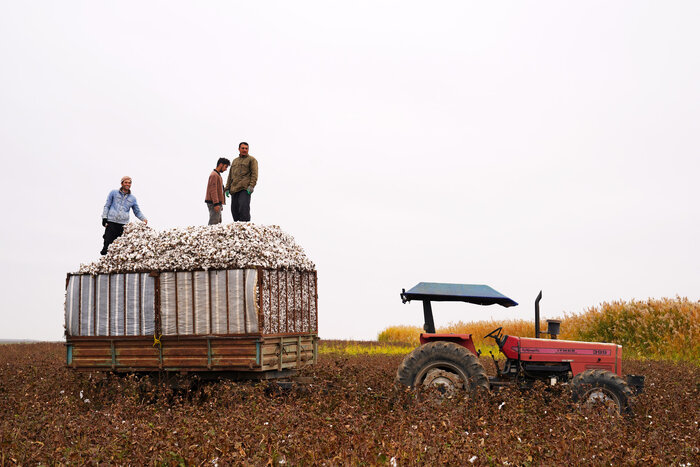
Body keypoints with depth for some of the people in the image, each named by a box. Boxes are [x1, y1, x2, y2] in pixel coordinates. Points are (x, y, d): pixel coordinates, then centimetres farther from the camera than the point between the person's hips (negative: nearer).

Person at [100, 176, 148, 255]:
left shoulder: (132, 198, 15)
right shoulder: (113, 193, 10)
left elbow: (137, 212, 19)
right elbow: (107, 206, 10)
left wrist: (144, 219, 0)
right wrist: (104, 218, 0)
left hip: (123, 224, 2)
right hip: (111, 222, -2)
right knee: (108, 243, -10)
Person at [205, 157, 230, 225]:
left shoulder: (217, 175, 20)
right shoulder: (214, 175, -11)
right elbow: (213, 190, -18)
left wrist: (220, 204, 21)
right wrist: (216, 204, -23)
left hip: (217, 202, 10)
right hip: (213, 203, -10)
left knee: (218, 222, 9)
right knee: (214, 222, -16)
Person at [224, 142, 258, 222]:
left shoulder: (251, 160, 6)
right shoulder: (235, 161, 25)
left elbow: (254, 174, -5)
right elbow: (230, 176, 25)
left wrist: (251, 186, -17)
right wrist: (227, 188, 16)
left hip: (245, 189, -6)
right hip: (234, 190, 6)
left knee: (243, 208, -17)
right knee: (234, 209, 3)